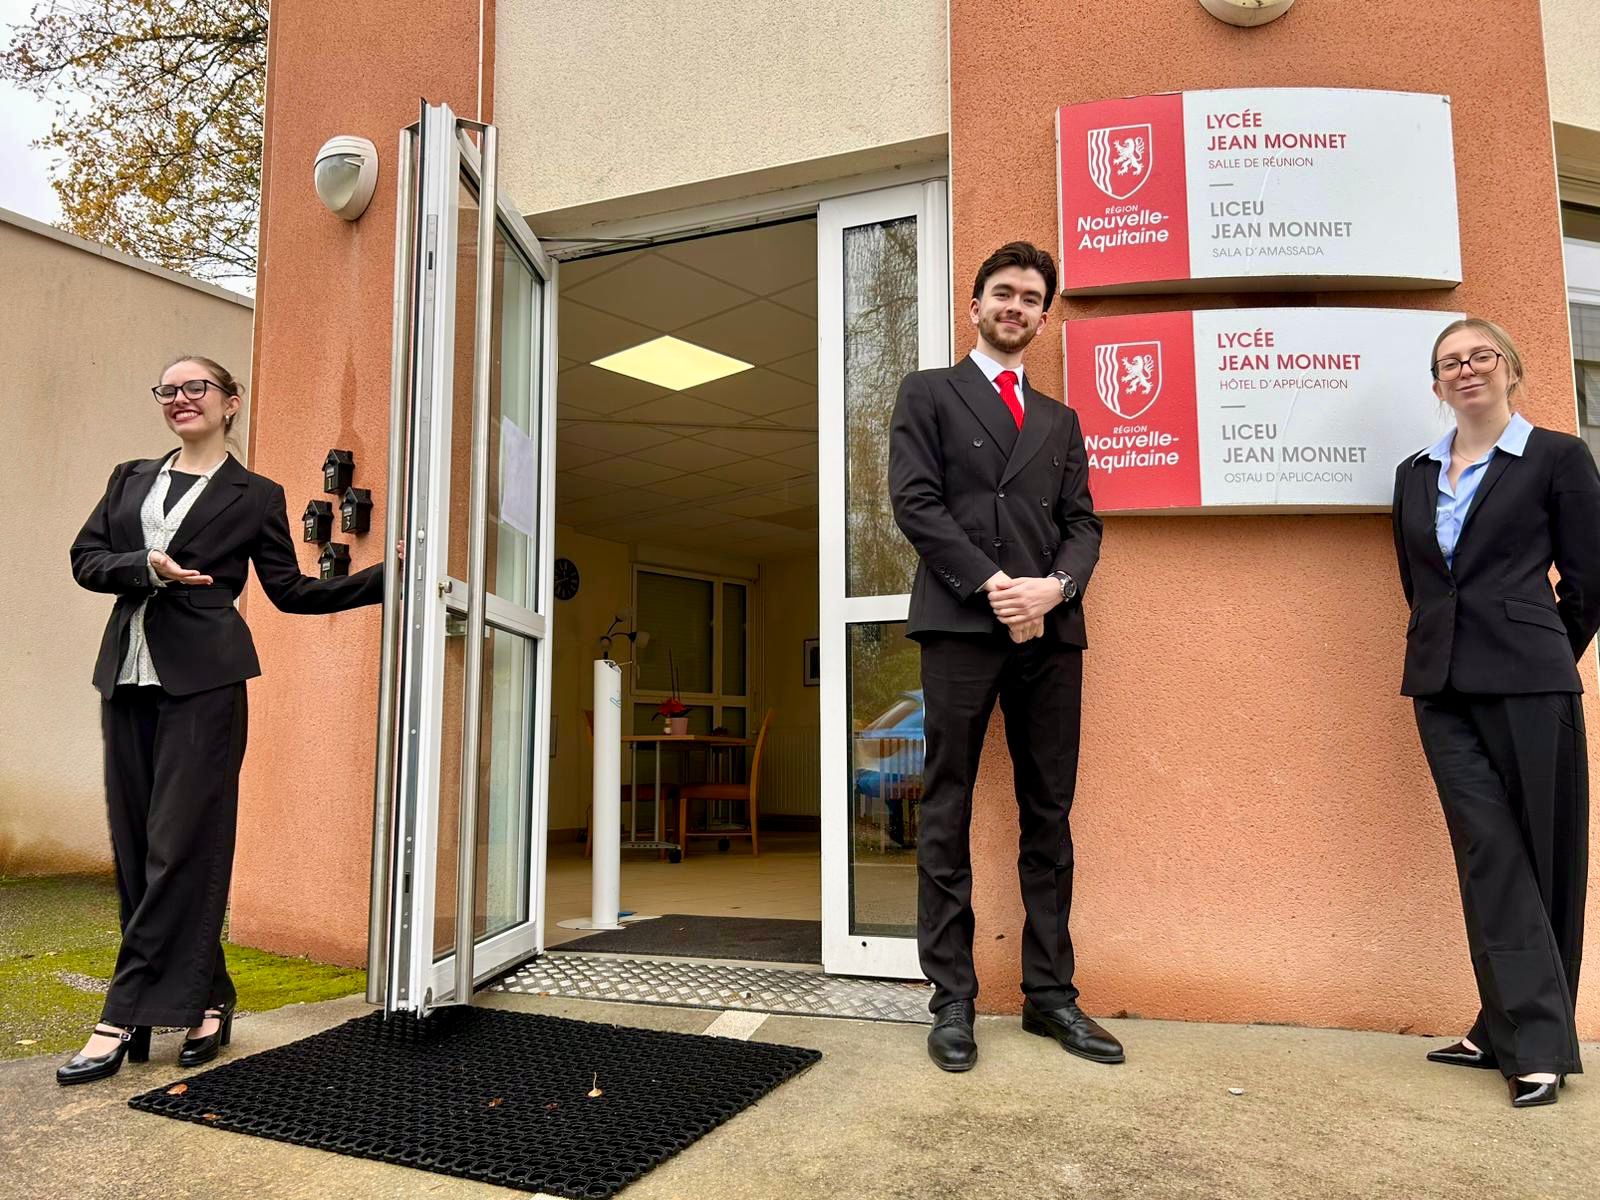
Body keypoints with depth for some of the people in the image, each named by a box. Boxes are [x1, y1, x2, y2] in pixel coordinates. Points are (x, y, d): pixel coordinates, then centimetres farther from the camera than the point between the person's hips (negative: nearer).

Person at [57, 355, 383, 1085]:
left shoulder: (255, 495, 6)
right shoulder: (130, 478, 18)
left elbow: (291, 590, 5)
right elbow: (85, 559, 11)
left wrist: (384, 577, -5)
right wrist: (146, 567, -10)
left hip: (203, 681, -5)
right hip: (127, 677, 5)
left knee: (180, 846, -7)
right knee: (135, 848, 5)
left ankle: (126, 1017, -1)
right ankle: (206, 999, 14)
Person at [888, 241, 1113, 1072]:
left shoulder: (1061, 420, 23)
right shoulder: (929, 393, 10)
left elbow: (1083, 523, 13)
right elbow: (916, 503, -2)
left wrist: (1054, 587, -9)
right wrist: (994, 586, -12)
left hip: (1051, 629, 5)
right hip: (962, 623, -4)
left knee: (1049, 817, 6)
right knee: (947, 817, -1)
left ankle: (1049, 993, 15)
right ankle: (952, 1000, 7)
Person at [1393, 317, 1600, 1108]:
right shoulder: (1415, 476, 13)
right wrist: (1451, 647, 17)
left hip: (1527, 684, -4)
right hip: (1442, 685, 4)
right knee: (1487, 851, 2)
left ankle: (1527, 1034, 13)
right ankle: (1526, 1038, 9)